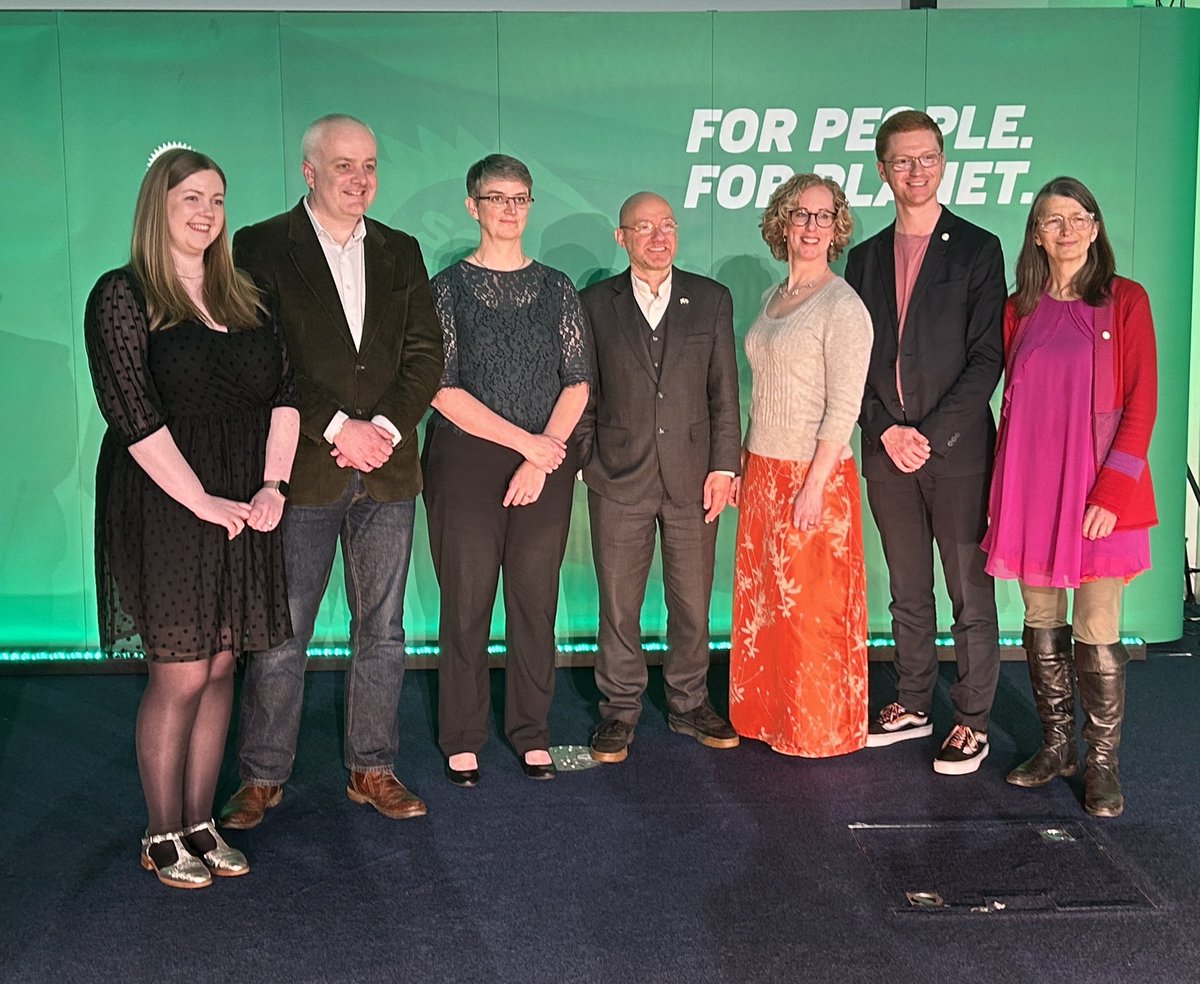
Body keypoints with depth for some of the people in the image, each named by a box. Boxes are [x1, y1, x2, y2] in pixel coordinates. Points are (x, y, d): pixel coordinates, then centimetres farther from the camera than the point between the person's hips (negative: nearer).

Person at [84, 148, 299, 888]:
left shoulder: (245, 299, 12)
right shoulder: (124, 297, -5)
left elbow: (285, 389, 7)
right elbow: (132, 414, -12)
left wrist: (272, 485, -6)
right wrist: (203, 501, -15)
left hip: (245, 511, 5)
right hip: (166, 508, -5)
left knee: (221, 667, 9)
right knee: (179, 676, 0)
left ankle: (201, 823, 21)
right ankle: (164, 837, 15)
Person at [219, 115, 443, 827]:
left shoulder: (400, 252, 12)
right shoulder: (262, 247, 0)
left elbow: (426, 353, 6)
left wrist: (387, 428, -9)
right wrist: (337, 428, -14)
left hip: (388, 470, 4)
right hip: (301, 470, -4)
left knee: (383, 631, 10)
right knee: (281, 636, 3)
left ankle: (373, 769, 22)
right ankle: (263, 777, 18)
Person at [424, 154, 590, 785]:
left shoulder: (556, 289, 9)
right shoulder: (448, 288, 2)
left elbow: (577, 382, 4)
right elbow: (442, 389, -6)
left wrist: (541, 460, -9)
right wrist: (526, 441, -11)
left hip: (546, 464, 2)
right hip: (466, 463, -2)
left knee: (536, 601, 5)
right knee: (466, 603, 1)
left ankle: (532, 734, 19)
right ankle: (462, 739, 15)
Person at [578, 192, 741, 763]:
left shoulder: (711, 299, 7)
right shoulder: (595, 304, 5)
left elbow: (725, 391, 4)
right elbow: (583, 393, 6)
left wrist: (724, 465, -2)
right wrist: (585, 463, 0)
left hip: (693, 475, 1)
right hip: (619, 479, -1)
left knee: (693, 602, 9)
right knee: (618, 603, 6)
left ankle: (689, 704, 25)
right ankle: (620, 710, 20)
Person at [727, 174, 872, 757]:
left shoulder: (842, 306, -12)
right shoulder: (773, 299, 12)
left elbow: (844, 407, -16)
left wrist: (814, 485, -19)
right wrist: (742, 464, 13)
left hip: (814, 476, -7)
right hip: (762, 471, 8)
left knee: (812, 610, 2)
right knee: (763, 604, 14)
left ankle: (819, 730, 17)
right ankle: (768, 716, 28)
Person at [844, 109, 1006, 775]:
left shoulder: (978, 250, 0)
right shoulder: (864, 259, 12)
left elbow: (986, 359, -7)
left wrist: (930, 434, -13)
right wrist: (889, 431, -5)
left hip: (958, 450, -4)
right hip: (886, 450, 4)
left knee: (971, 594, 2)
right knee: (907, 593, 13)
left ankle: (973, 720, 12)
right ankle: (912, 705, 26)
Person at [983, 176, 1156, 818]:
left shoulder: (1124, 300, -1)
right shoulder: (1019, 308, 10)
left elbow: (1141, 402, -5)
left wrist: (1112, 490, -13)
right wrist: (1000, 490, 7)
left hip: (1098, 488, -3)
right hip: (1031, 488, 4)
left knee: (1097, 634, -3)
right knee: (1041, 626, 9)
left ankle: (1102, 763, 11)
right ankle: (1056, 745, 24)